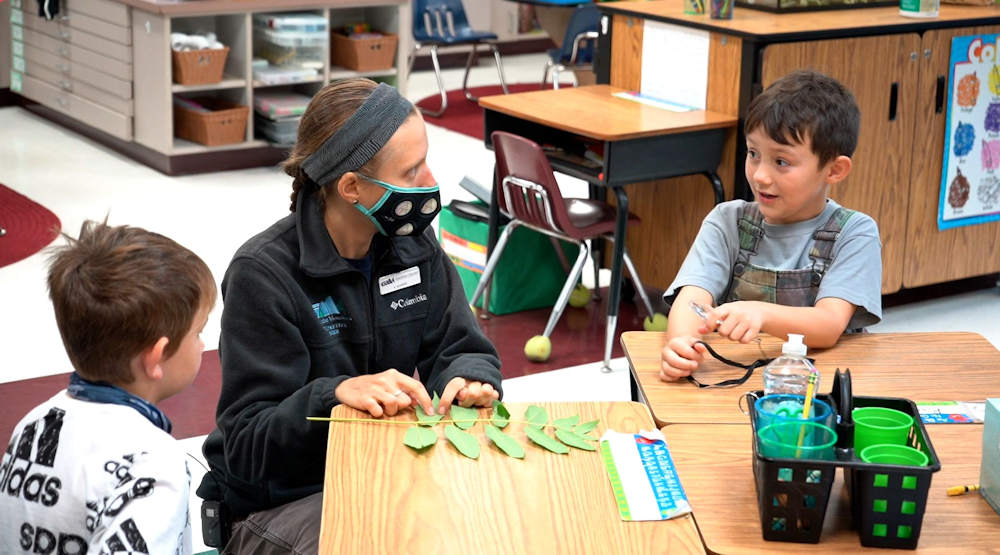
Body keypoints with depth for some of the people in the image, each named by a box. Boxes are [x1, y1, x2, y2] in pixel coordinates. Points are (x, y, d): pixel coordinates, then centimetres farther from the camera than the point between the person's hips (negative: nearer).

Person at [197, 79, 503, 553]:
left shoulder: (414, 244, 1)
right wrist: (336, 393, -35)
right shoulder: (263, 274, -17)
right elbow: (246, 443, -17)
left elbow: (461, 349, 4)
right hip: (280, 502, -5)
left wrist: (468, 378, -21)